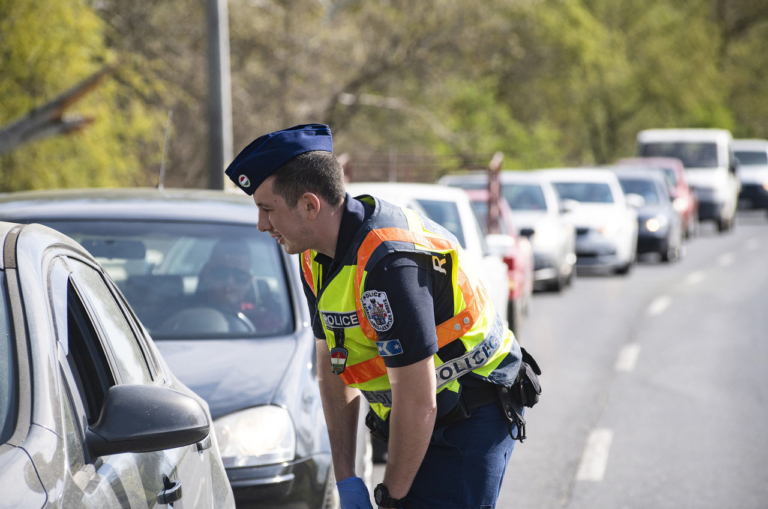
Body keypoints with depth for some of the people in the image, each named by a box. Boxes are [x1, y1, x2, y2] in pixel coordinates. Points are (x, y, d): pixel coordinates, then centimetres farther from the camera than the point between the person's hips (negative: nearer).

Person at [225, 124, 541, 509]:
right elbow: (333, 369, 8)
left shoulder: (389, 263, -29)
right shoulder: (317, 255, 1)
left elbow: (418, 404, -27)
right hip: (427, 422, 9)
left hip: (470, 422, -9)